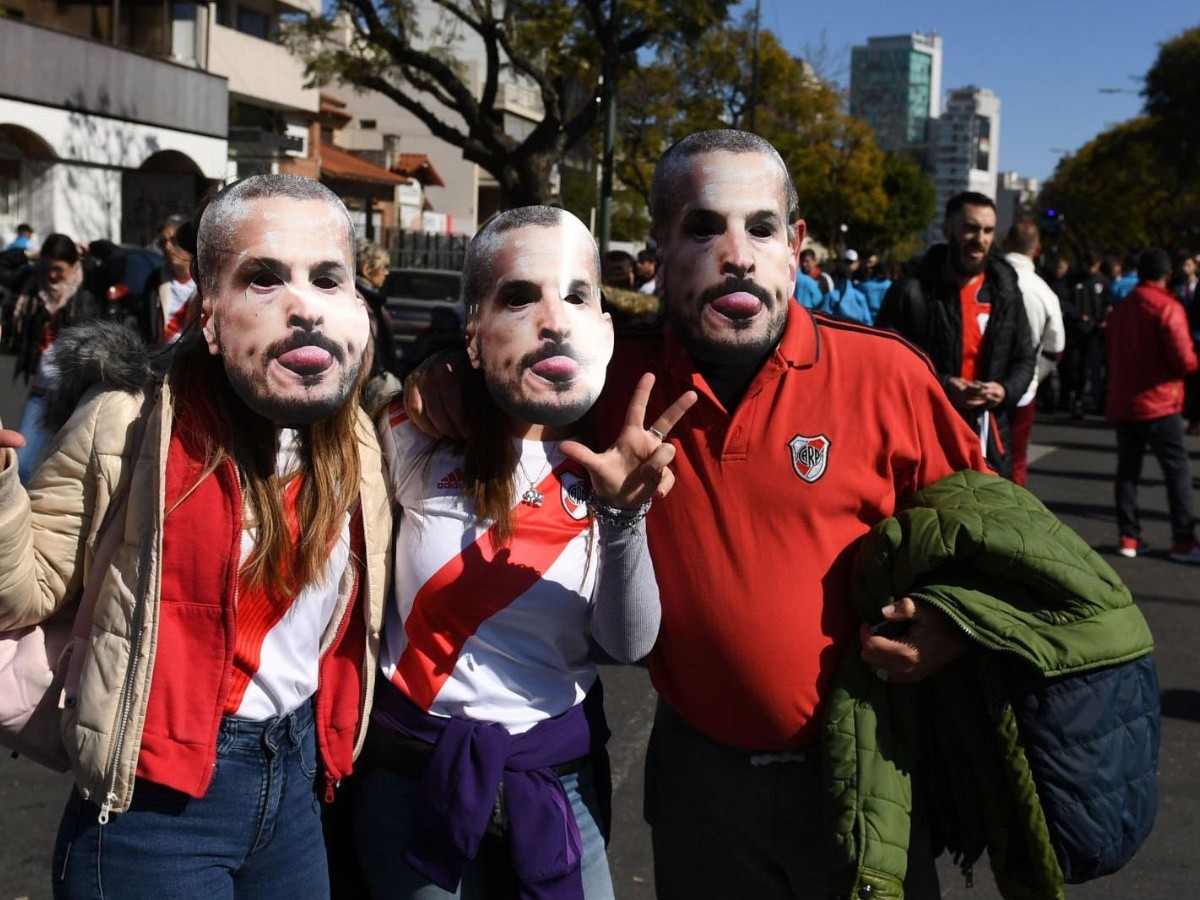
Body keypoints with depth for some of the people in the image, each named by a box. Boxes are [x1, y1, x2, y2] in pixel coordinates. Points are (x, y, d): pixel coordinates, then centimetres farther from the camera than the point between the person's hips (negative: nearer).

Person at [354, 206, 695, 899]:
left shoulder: (607, 461, -7)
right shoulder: (418, 440, -11)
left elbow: (630, 646, -16)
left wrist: (624, 515, -29)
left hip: (561, 778, 1)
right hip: (416, 769, -1)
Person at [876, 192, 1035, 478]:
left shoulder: (1006, 293, 10)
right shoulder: (911, 292, -6)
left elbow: (1025, 359, 19)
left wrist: (1006, 390, -4)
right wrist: (941, 387, -18)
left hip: (989, 444, 5)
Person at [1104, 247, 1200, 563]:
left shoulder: (1120, 309, 9)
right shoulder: (1168, 308, -12)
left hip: (1121, 403, 6)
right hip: (1159, 404, -6)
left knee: (1127, 470, 10)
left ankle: (1128, 537, 9)